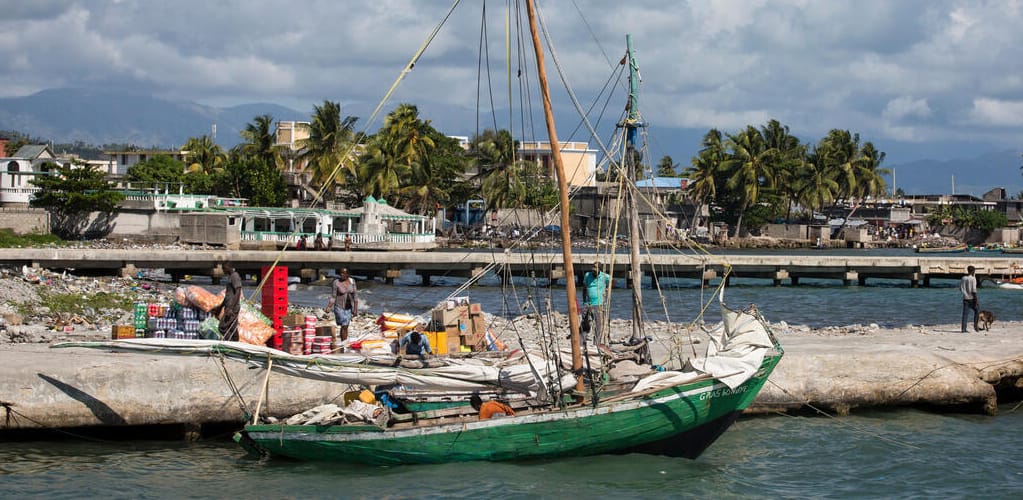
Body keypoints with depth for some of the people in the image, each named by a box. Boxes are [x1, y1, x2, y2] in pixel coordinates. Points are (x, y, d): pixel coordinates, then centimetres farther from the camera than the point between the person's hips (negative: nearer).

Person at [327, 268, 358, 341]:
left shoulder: (352, 282, -1)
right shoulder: (336, 283, -11)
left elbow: (354, 297, 3)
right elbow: (333, 297, -9)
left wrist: (355, 309, 1)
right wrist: (329, 307, -20)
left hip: (349, 307, 3)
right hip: (340, 307, -3)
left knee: (346, 326, 7)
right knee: (343, 326, -6)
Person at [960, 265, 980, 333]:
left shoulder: (963, 278, 7)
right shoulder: (973, 278, -10)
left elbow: (960, 288, 12)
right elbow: (974, 290, -14)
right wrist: (976, 300, -12)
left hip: (965, 298, 5)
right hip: (972, 298, -5)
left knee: (965, 314, 3)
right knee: (977, 310, 16)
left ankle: (963, 329, -3)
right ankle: (975, 326, 11)